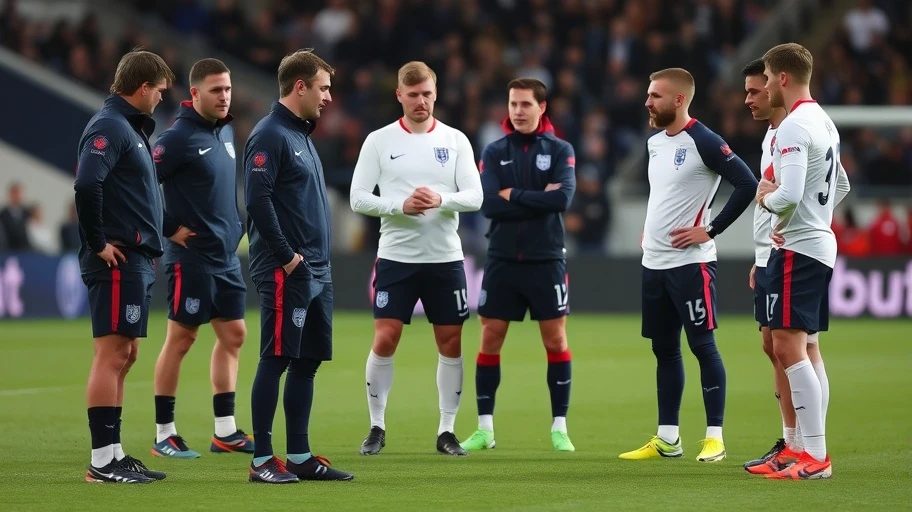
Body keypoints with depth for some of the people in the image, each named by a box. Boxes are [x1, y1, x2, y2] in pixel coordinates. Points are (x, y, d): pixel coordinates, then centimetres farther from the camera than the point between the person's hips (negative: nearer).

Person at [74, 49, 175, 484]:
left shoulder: (131, 126, 19)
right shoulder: (109, 126, -13)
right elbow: (86, 184, -27)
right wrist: (98, 244, -19)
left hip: (136, 262, 10)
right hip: (118, 262, -10)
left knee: (124, 356, 12)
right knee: (111, 354, -9)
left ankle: (114, 453, 17)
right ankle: (102, 460, -9)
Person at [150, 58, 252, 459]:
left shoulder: (226, 132, 10)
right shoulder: (180, 137, -15)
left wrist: (234, 226, 14)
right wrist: (171, 228, -13)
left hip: (227, 256, 8)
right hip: (192, 256, -8)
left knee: (233, 334, 9)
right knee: (181, 338, -3)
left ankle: (225, 431, 16)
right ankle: (164, 435, 4)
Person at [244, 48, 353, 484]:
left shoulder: (301, 135, 18)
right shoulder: (269, 136, -11)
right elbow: (257, 201, -20)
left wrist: (317, 260, 15)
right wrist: (287, 257, -17)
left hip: (315, 272, 9)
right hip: (285, 272, -9)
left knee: (307, 362, 10)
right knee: (275, 361, -6)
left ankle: (299, 456, 14)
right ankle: (262, 460, -3)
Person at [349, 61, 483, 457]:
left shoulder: (455, 141, 4)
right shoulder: (378, 141, 1)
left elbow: (474, 196, -2)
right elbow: (358, 198, -3)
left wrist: (441, 200, -21)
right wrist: (401, 205, -18)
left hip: (445, 258, 2)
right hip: (395, 257, -1)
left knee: (451, 344, 3)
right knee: (384, 340, -6)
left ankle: (447, 430, 13)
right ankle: (376, 427, 7)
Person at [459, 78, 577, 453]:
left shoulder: (559, 150, 1)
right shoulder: (494, 152, 4)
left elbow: (563, 198, -15)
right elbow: (488, 205, -9)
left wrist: (514, 195, -12)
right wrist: (539, 201, -12)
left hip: (545, 261, -1)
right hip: (502, 260, 1)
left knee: (556, 340, 0)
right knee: (490, 340, 2)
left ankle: (559, 428, 8)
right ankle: (485, 428, 9)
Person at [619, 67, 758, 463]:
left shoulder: (702, 142, -12)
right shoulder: (655, 143, 13)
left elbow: (747, 184, -18)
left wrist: (710, 230, -15)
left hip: (689, 262, -8)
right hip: (653, 262, 8)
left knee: (702, 345, -5)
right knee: (664, 349, 10)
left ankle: (715, 437, -1)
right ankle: (667, 438, 16)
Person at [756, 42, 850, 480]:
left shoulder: (793, 127, -17)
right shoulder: (824, 123, 14)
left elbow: (788, 194, -26)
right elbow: (841, 186, 26)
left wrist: (766, 197, -6)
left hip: (797, 248, -10)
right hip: (820, 242, 10)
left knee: (789, 348, -12)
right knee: (804, 349, 13)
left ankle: (815, 456, -15)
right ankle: (812, 449, 15)